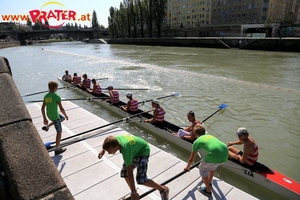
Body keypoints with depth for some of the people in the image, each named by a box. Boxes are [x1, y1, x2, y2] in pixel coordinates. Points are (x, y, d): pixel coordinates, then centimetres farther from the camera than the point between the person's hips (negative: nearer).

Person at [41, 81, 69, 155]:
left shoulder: (46, 96, 0)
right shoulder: (57, 97, -22)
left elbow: (42, 108, 4)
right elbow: (61, 109, -21)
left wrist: (44, 118, 11)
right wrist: (66, 115, -3)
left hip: (49, 115, 8)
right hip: (55, 116, -8)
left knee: (62, 118, 33)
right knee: (59, 132, 6)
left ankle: (46, 126, 31)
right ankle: (57, 149, 13)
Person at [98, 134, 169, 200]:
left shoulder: (125, 150, -40)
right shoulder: (115, 139, -22)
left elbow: (130, 173, -33)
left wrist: (134, 192, -26)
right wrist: (103, 150, -7)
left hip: (143, 151, -8)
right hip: (135, 150, 8)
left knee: (140, 179, -17)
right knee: (124, 173, 4)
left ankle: (163, 189, 5)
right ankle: (134, 194, 25)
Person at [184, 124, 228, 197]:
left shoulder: (196, 141, 16)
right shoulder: (210, 136, 31)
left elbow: (191, 160, 19)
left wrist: (187, 167, 40)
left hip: (214, 155, -6)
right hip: (225, 153, 6)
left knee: (202, 169, 22)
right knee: (213, 165, 36)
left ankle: (208, 191, 34)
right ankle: (209, 182, 55)